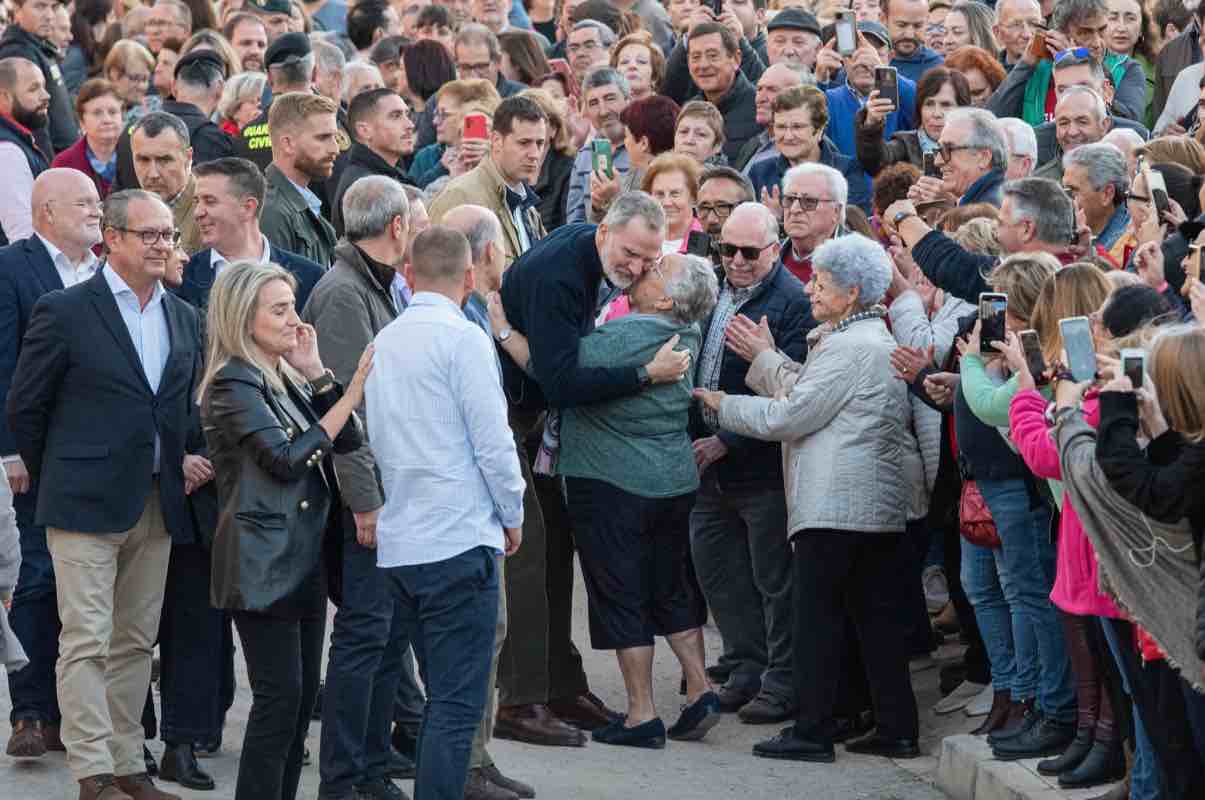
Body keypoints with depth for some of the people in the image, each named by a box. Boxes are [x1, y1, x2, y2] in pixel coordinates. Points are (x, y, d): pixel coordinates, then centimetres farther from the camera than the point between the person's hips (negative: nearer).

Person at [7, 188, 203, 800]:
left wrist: (182, 463, 8)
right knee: (86, 642, -7)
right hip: (86, 504, -6)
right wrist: (56, 480, 5)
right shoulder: (65, 313, -6)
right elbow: (25, 409, 0)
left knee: (136, 643, 9)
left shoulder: (184, 319, 12)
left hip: (157, 507, 6)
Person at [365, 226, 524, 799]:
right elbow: (492, 440, -11)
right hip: (459, 541, -7)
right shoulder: (463, 338, -10)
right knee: (458, 705, -7)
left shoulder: (383, 343, 10)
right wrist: (512, 515, 2)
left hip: (396, 546, 7)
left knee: (443, 699, 17)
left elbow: (376, 439, 14)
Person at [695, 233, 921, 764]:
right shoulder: (878, 342, 18)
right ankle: (896, 729, 10)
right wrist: (765, 358, 24)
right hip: (880, 506, 10)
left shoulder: (849, 348, -14)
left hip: (833, 510, -10)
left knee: (817, 620, -4)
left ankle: (812, 732, -3)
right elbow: (809, 394, 20)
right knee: (878, 617, 10)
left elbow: (789, 416, -13)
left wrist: (724, 406, -1)